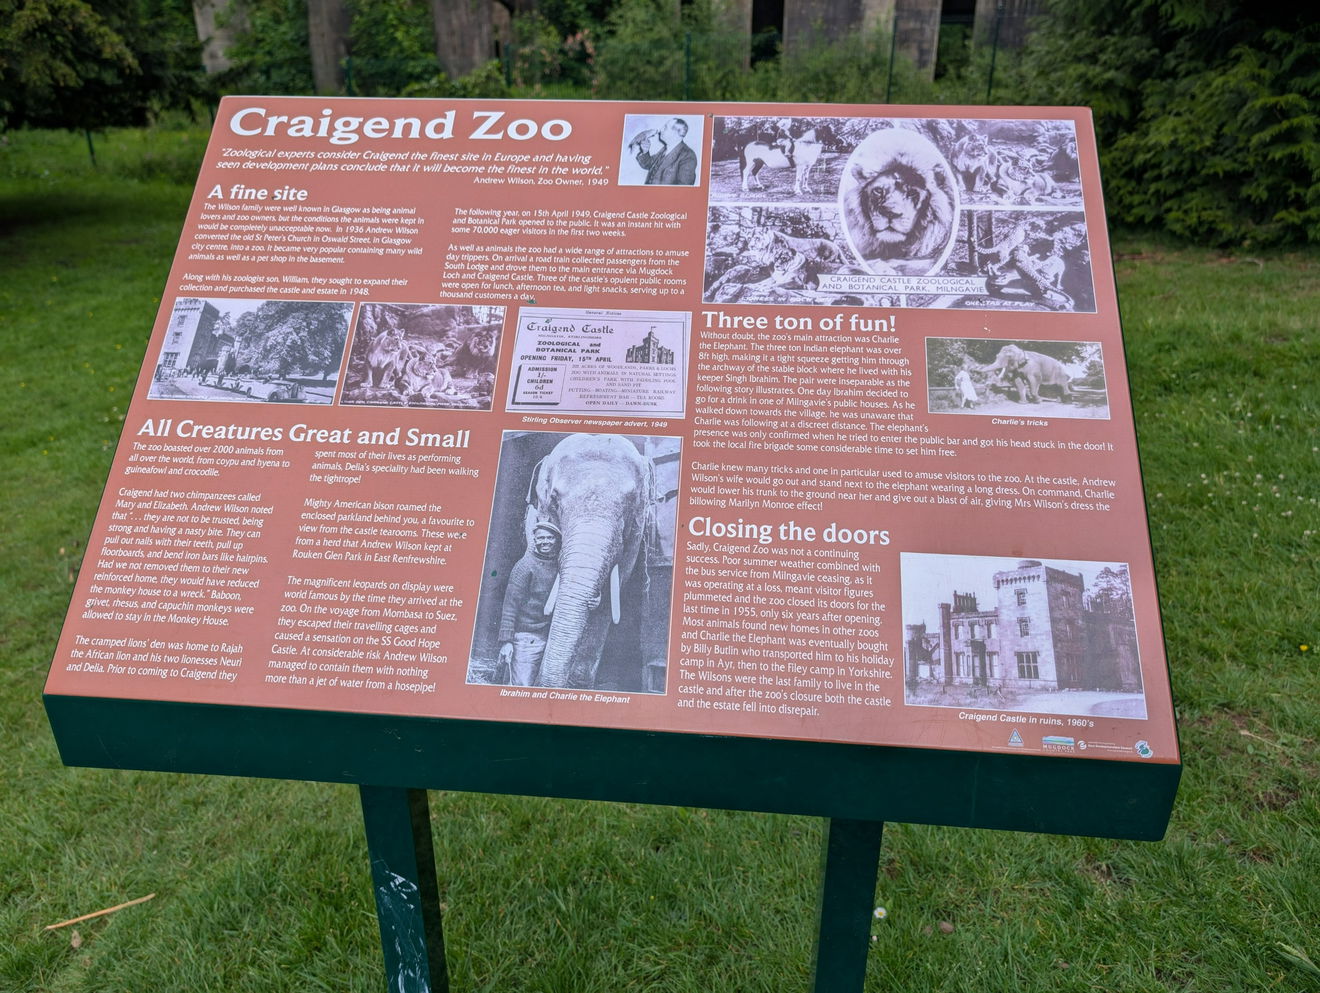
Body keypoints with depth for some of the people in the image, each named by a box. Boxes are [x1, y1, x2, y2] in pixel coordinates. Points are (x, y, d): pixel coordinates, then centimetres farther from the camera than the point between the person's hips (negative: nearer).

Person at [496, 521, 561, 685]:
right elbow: (510, 604, -10)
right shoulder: (525, 565, -7)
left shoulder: (559, 565, 10)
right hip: (526, 636, -6)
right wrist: (506, 640, -16)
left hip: (549, 636, 6)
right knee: (522, 686, -9)